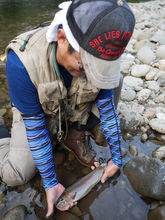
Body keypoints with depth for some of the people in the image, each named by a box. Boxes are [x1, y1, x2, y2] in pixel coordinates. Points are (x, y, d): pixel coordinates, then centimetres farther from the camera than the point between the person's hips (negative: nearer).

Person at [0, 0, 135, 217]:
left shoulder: (97, 54, -26)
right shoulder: (22, 63, -37)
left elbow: (107, 107, -14)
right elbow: (35, 128, -28)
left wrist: (116, 157, -8)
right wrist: (50, 183, -20)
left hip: (75, 109, 4)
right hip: (37, 113, -3)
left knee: (114, 81, -16)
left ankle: (75, 136, -3)